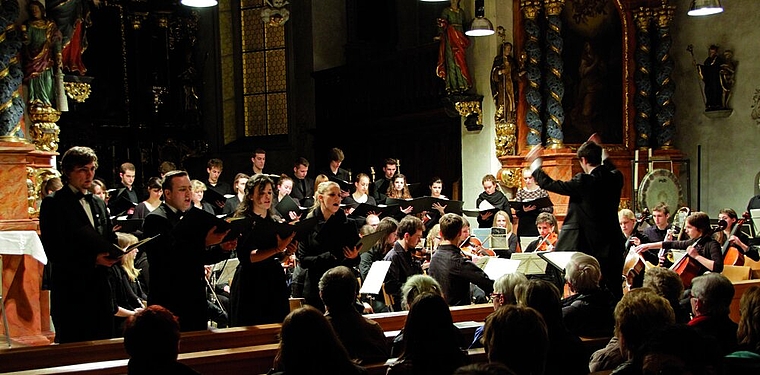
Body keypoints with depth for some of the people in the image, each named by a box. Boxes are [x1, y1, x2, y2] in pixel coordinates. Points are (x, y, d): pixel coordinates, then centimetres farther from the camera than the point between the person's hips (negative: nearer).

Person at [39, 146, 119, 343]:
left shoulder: (99, 204, 17)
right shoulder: (53, 203, -5)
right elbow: (53, 250, -13)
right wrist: (92, 260, -20)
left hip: (100, 288, 6)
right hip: (70, 292, -6)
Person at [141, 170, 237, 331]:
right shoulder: (155, 220, -10)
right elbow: (171, 255, -24)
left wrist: (222, 248, -3)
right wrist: (205, 243, -31)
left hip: (196, 300, 7)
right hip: (170, 303, -7)